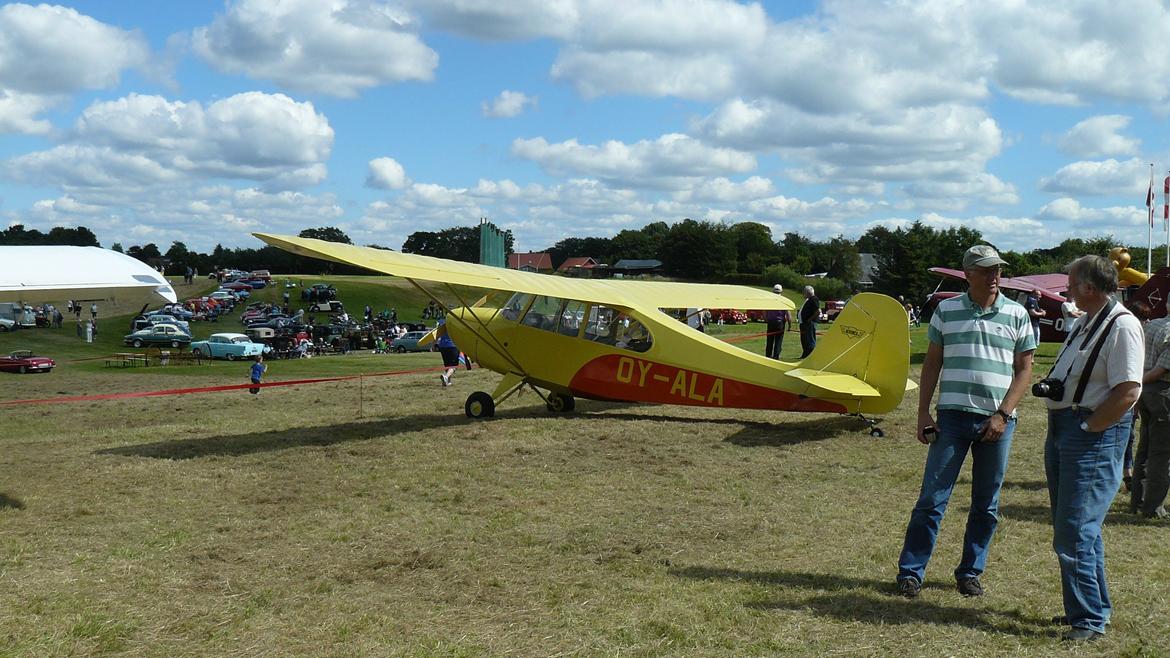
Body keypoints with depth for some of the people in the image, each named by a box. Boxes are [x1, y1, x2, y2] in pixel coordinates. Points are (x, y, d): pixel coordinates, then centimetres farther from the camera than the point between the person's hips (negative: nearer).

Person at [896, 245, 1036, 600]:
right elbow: (932, 363, 8)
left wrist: (1002, 415, -8)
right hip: (953, 415, -1)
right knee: (932, 497, -2)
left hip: (997, 421, 1)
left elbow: (1024, 370, 3)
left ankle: (970, 572, 22)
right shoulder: (946, 310, 5)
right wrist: (923, 412, 1)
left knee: (986, 505, 9)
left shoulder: (1016, 314, 3)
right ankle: (911, 571, 6)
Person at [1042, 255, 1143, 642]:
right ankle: (1092, 607, 30)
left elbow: (1128, 392, -22)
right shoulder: (1084, 324, 15)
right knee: (1070, 530, 17)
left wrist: (1087, 428, -18)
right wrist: (1050, 385, 7)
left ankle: (1090, 619, 0)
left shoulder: (1122, 325, -16)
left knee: (1075, 533, -10)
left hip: (1095, 436, -10)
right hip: (1061, 429, 10)